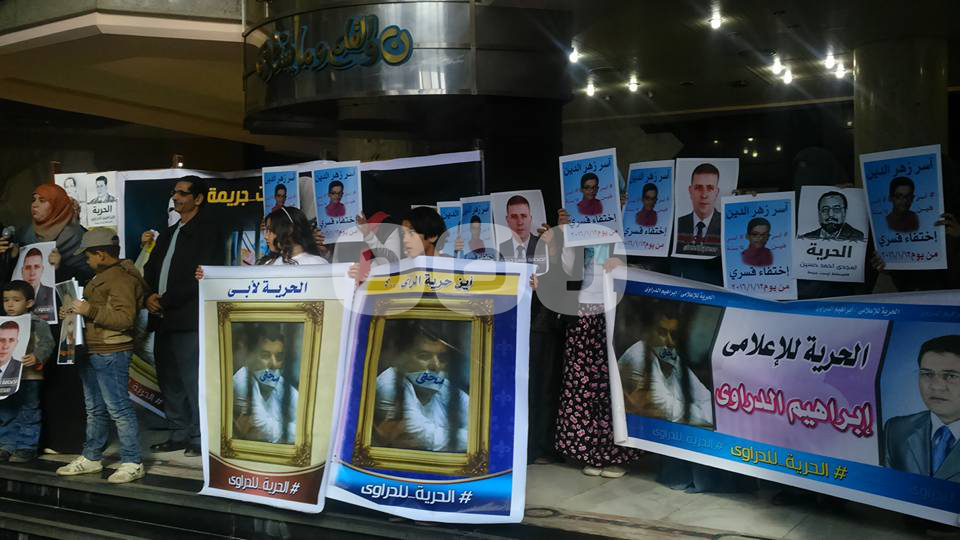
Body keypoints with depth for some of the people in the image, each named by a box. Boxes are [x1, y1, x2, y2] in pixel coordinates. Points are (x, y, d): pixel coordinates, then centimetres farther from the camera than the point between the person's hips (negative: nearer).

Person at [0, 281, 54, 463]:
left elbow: (47, 344, -16)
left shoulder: (37, 323, -8)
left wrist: (37, 357, -31)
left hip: (29, 377, -7)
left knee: (28, 414, 1)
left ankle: (27, 448, 9)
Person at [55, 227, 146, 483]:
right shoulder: (103, 276, 18)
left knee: (118, 409, -8)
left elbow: (124, 318, -23)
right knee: (95, 409, 17)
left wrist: (90, 310, -23)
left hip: (111, 354, -11)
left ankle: (132, 463, -2)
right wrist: (76, 311, 16)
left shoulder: (120, 278, -14)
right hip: (92, 353, 11)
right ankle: (91, 458, 26)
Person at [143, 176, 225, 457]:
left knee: (194, 381, -6)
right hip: (163, 319, 8)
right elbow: (150, 269, 19)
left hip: (188, 319, -8)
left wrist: (165, 300, -12)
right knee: (169, 381, 11)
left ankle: (200, 438, 2)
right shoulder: (168, 233, 22)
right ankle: (179, 434, 20)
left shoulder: (208, 231, -3)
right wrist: (150, 296, -2)